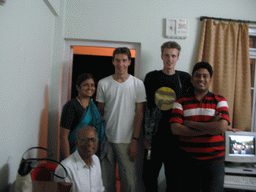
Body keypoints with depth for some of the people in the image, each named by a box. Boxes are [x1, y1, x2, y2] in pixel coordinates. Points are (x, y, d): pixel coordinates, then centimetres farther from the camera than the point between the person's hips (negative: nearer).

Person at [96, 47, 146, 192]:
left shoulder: (138, 84, 0)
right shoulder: (103, 84, 3)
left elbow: (139, 114, 0)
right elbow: (100, 112, 9)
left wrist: (135, 140, -5)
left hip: (127, 141, -1)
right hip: (106, 139, 1)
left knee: (129, 180, 2)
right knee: (107, 179, 10)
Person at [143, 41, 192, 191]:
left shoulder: (185, 78, 4)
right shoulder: (152, 77, 4)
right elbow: (146, 107, 5)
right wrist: (146, 136, 2)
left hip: (176, 137, 0)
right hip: (155, 137, 1)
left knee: (173, 179, 9)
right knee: (149, 177, 9)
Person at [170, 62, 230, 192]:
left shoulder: (219, 101, 3)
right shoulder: (181, 102, 2)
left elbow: (221, 127, -14)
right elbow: (175, 129, -12)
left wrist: (190, 123, -12)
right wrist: (209, 127, -14)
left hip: (214, 160, 0)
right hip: (188, 160, 1)